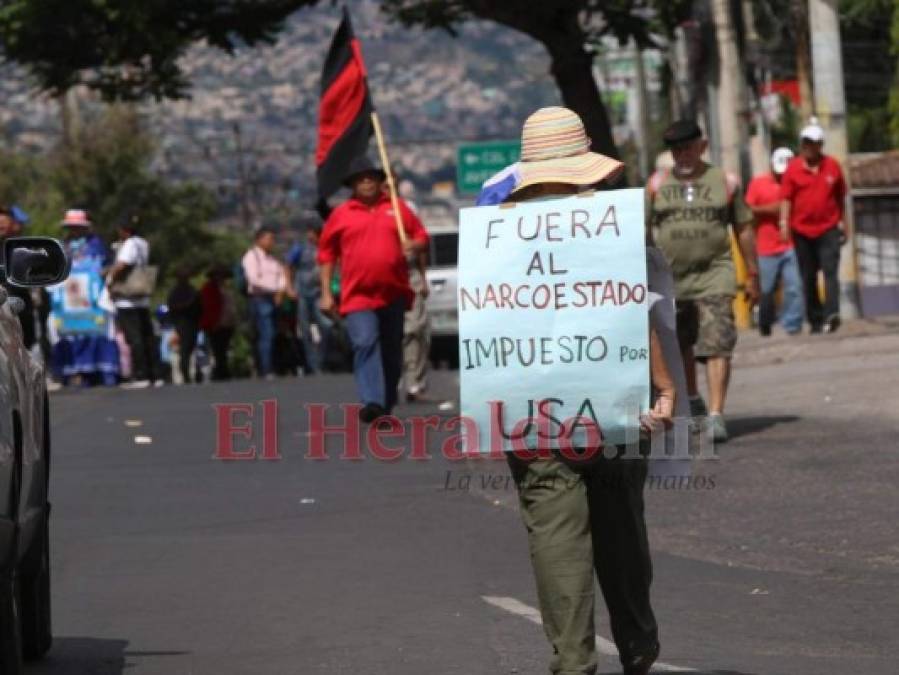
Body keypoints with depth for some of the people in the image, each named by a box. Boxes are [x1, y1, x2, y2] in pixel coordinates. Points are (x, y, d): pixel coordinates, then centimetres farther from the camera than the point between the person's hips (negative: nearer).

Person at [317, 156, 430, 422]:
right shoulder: (340, 215, 6)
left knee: (392, 350, 10)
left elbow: (422, 237, 14)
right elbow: (327, 254, 9)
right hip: (357, 296, -2)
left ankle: (388, 405, 24)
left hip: (394, 293, 2)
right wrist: (326, 293, 4)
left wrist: (414, 245, -10)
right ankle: (372, 402, -31)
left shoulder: (397, 208, 9)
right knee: (365, 344, -20)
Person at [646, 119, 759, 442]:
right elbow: (644, 230, 8)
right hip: (670, 277, 3)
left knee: (717, 345, -15)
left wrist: (752, 275, 7)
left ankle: (716, 414, -19)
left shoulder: (725, 182, 5)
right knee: (678, 344, 17)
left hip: (714, 274, -2)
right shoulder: (658, 184, 7)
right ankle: (692, 399, 39)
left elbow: (744, 229, 9)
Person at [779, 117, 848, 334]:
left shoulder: (832, 166, 3)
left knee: (830, 271, -14)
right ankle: (815, 320, 14)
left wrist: (841, 223, 13)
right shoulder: (793, 168, 0)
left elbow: (840, 197, 11)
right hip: (802, 231, 1)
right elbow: (786, 198, 0)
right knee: (808, 277, 7)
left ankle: (832, 314, -25)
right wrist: (784, 222, -11)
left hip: (828, 229, -1)